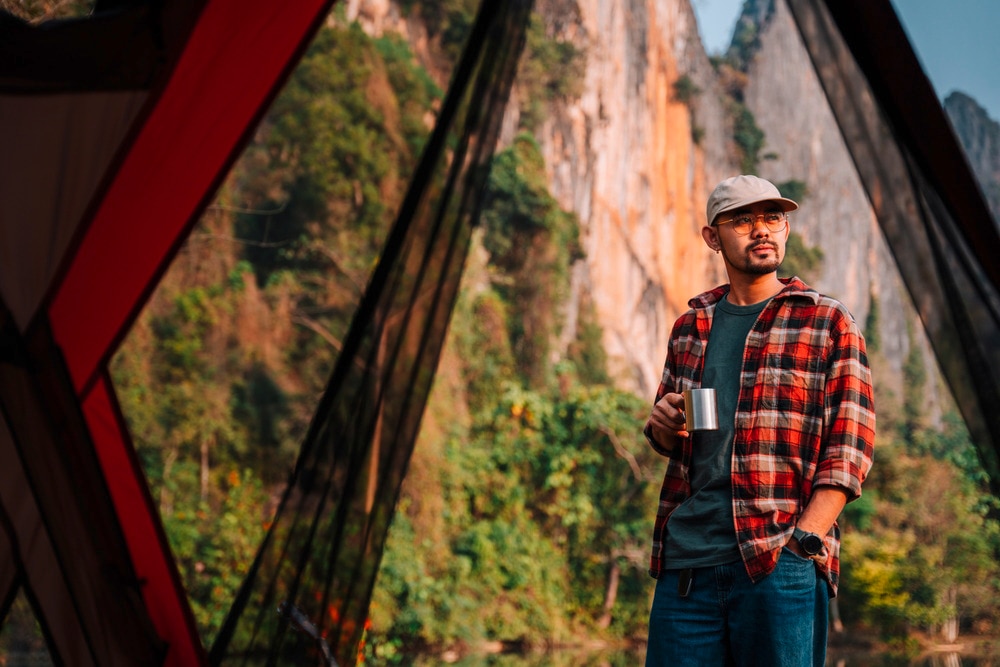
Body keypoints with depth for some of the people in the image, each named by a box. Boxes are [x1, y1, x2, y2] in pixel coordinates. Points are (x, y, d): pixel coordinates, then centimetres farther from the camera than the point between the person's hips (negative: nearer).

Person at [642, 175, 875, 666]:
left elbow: (849, 450, -2)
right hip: (687, 561, 4)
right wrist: (662, 426, 3)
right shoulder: (690, 327, 17)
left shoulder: (828, 324, 4)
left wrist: (801, 543, -13)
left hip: (779, 568, -4)